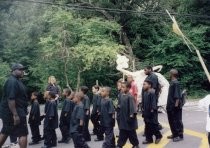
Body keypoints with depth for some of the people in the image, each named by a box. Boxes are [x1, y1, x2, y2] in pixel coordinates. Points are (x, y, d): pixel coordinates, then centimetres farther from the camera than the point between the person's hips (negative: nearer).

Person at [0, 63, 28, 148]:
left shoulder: (16, 81, 17)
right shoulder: (12, 81, -17)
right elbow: (10, 99, -25)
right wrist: (15, 115, -28)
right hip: (14, 112, -11)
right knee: (23, 134, -6)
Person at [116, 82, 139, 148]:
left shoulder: (130, 97, -18)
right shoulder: (122, 96, 7)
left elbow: (132, 106, -21)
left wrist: (132, 115, -24)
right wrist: (120, 115, 18)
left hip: (129, 118, -7)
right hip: (123, 118, 8)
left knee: (131, 133, 6)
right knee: (122, 133, 11)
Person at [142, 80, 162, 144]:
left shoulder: (152, 93, -16)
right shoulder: (145, 93, 11)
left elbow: (154, 102, -19)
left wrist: (152, 109, -21)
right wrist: (143, 109, 18)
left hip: (151, 112, -9)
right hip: (146, 112, 9)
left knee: (153, 125, 0)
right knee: (147, 126, 12)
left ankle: (158, 136, 21)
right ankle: (149, 139, 19)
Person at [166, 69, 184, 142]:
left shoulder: (176, 83, -17)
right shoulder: (172, 82, 12)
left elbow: (177, 95, -21)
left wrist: (176, 104, -23)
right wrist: (169, 104, 21)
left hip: (175, 106, -10)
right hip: (171, 106, 10)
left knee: (177, 121, -1)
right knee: (171, 121, 16)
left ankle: (180, 135, 8)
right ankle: (174, 134, 27)